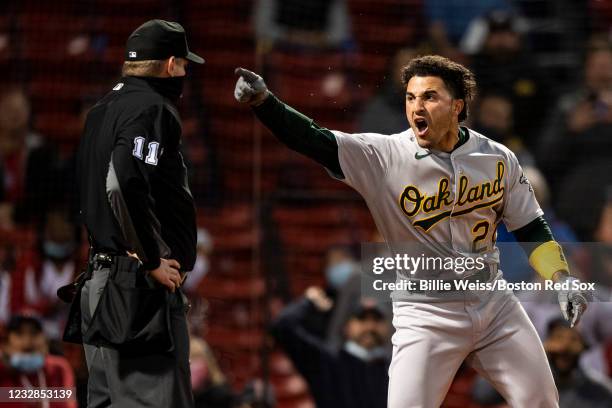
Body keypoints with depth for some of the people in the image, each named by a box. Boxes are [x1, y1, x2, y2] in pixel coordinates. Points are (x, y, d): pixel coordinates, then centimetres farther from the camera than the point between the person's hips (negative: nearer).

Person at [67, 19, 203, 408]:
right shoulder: (151, 109, -12)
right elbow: (123, 185, -27)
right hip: (142, 289, -10)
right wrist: (153, 262, -19)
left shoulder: (103, 110, 17)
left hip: (101, 281, 10)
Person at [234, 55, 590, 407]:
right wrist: (263, 100, -36)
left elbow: (530, 226, 9)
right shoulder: (385, 157, -12)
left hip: (494, 304, 3)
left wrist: (561, 278, -2)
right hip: (426, 317, -3)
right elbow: (313, 140, -22)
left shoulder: (498, 159, -2)